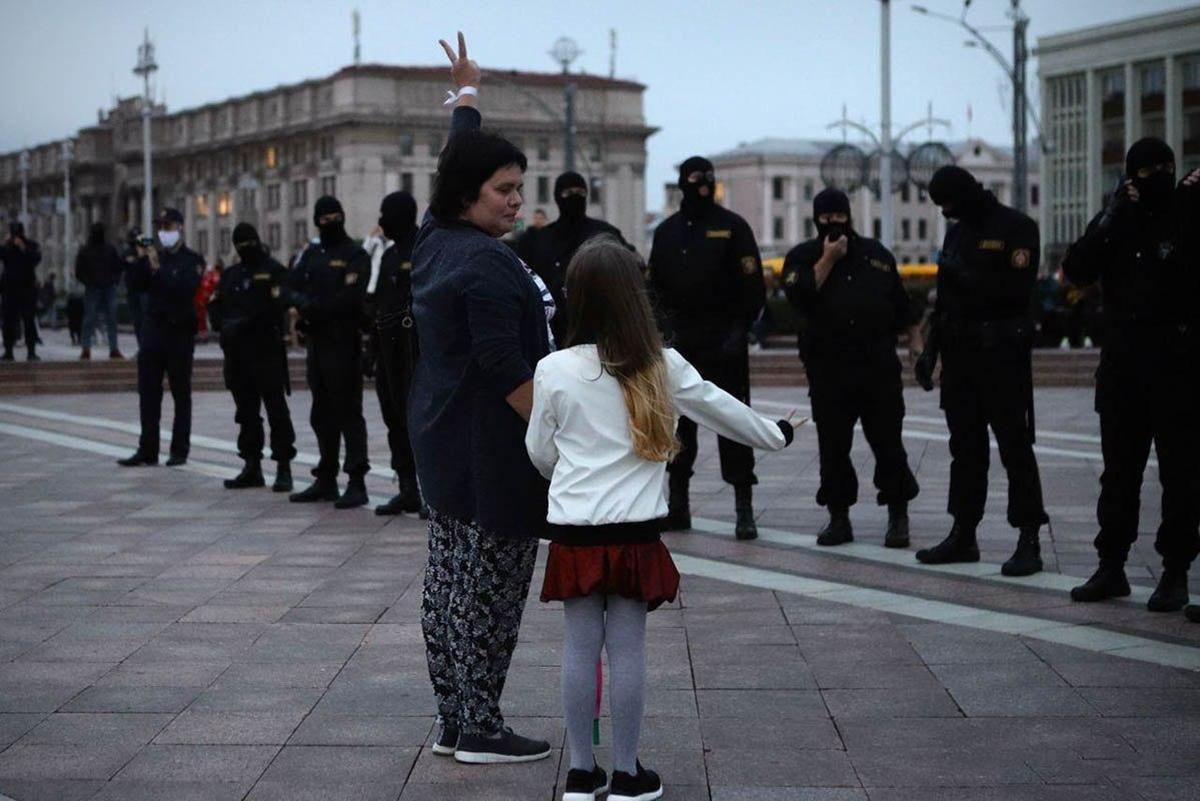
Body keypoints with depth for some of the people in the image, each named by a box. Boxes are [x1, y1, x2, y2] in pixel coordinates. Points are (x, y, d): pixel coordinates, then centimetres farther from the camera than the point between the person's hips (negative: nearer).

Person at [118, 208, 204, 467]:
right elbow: (136, 284, 5)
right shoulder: (154, 256, 11)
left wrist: (158, 268, -23)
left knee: (181, 394, 4)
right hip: (153, 330, 5)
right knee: (147, 393, 3)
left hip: (179, 332, -5)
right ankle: (147, 450, 6)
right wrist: (141, 259, -8)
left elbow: (185, 289, -19)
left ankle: (180, 450, 8)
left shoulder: (192, 260, -4)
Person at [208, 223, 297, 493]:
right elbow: (215, 305, 14)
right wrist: (223, 325, -6)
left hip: (267, 351, -7)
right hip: (237, 352, 7)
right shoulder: (230, 275, 18)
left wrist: (244, 323, -17)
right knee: (246, 410, 10)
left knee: (276, 408, -7)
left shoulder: (274, 271, -2)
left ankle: (284, 468, -6)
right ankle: (252, 467, 17)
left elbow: (277, 306, -14)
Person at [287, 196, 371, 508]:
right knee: (322, 413, 11)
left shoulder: (356, 255, -2)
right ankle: (326, 480, 18)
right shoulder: (310, 254, 17)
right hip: (316, 342, 7)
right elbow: (293, 290, 9)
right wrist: (305, 305, -11)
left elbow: (351, 298, -13)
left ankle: (356, 483, -9)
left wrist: (315, 309, -9)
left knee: (348, 411, -8)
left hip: (344, 343, -7)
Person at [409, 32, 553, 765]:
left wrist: (468, 93, 38)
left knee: (451, 579, 12)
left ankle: (455, 721, 19)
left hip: (443, 436, 10)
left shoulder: (437, 238, 9)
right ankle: (481, 730, 1)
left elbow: (463, 158, 25)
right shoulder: (485, 263, -18)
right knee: (490, 588, -4)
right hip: (489, 444, -10)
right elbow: (505, 366, -23)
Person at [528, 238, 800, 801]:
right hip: (634, 530, -1)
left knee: (580, 647, 7)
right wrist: (775, 436, 31)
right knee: (628, 648, 4)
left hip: (573, 528, 1)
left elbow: (540, 451, 8)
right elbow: (721, 408, 12)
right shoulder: (661, 368, -2)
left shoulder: (553, 370, -3)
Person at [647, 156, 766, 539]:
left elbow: (752, 286, -4)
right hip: (681, 342, 4)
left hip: (724, 340, -4)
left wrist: (739, 329, -12)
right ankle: (677, 504, 15)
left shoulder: (732, 226, 0)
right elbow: (657, 285, 15)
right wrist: (669, 325, 4)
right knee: (677, 422, 7)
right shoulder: (666, 231, 12)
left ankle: (744, 510, -4)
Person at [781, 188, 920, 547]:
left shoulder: (876, 254, 14)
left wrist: (916, 344, 13)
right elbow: (801, 296, -12)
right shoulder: (801, 257, 8)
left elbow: (901, 304, 17)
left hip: (879, 364, 1)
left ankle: (898, 516, 7)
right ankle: (839, 517, 11)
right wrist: (828, 259, -10)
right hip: (828, 366, 0)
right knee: (833, 446, 2)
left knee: (887, 441, -1)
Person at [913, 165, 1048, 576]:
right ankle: (963, 535, 15)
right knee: (965, 446, 10)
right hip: (960, 352, 7)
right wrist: (932, 347, 14)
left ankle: (1029, 542, -4)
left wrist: (966, 278, -18)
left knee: (1014, 446, -6)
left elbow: (1017, 289, -18)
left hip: (1002, 352, -7)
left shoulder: (1015, 228, -7)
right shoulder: (957, 232, 16)